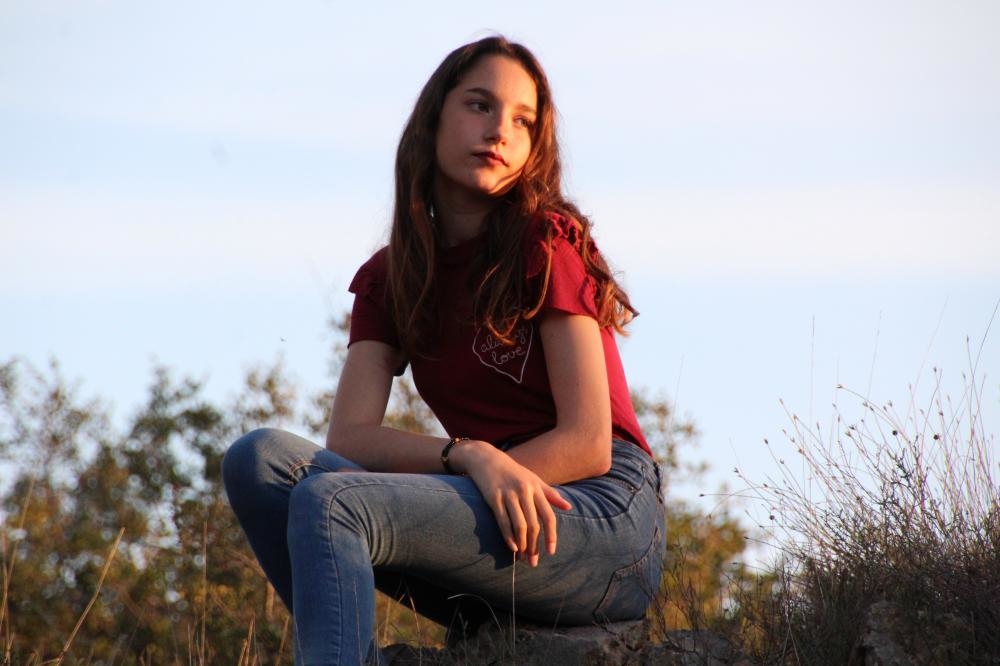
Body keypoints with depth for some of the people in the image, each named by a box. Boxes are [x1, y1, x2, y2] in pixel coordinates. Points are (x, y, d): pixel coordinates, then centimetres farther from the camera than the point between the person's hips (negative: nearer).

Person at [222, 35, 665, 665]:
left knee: (333, 503, -27)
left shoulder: (547, 243, -2)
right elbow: (348, 437, -1)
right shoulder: (387, 278, 13)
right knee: (261, 458, -15)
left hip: (606, 517, -5)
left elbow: (588, 444, -7)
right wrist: (469, 457, -18)